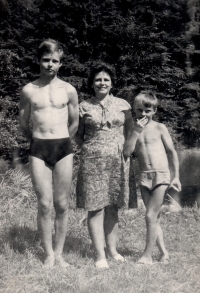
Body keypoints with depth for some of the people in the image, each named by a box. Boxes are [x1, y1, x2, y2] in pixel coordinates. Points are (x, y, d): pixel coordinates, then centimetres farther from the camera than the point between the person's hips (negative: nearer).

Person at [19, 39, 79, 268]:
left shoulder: (68, 90, 3)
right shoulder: (28, 90, 2)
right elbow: (23, 125, 12)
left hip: (63, 148, 1)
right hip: (38, 149, 0)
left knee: (61, 205, 3)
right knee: (44, 204, -2)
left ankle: (59, 254, 14)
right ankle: (48, 254, 11)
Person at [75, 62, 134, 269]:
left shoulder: (122, 105, 6)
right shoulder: (84, 107, 4)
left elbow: (130, 129, 13)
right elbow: (78, 135, 12)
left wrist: (125, 148, 3)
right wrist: (89, 149, 1)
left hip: (117, 160, 2)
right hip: (93, 161, -2)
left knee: (112, 207, 8)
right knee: (96, 208, -3)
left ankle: (112, 250, 19)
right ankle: (100, 255, 2)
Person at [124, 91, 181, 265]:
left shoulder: (159, 128, -1)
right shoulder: (134, 129, 8)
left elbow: (172, 152, 2)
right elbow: (127, 152, -6)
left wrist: (176, 176, -1)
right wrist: (136, 131, -11)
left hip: (161, 175, -4)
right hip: (144, 177, 4)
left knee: (151, 216, -7)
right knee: (155, 219, 9)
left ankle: (147, 255, 1)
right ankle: (163, 252, 20)